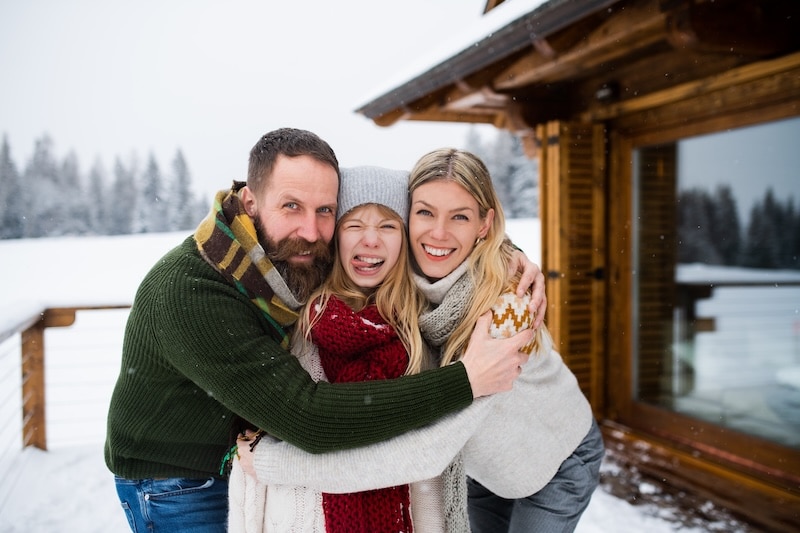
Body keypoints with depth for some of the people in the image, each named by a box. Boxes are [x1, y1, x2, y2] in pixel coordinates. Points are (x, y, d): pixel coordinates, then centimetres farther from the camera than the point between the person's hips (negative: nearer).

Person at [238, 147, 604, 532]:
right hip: (484, 461, 4)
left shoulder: (504, 303, -36)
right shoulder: (401, 283, -20)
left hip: (559, 460, -4)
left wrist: (271, 463, -38)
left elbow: (429, 450, -41)